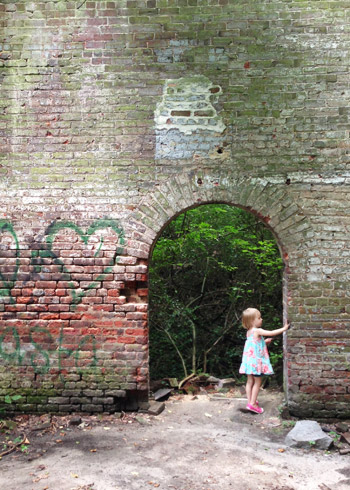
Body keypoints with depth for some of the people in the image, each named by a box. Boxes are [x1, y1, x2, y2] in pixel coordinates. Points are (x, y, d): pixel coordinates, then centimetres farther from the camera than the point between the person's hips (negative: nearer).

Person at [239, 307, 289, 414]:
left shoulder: (249, 332, 10)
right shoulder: (258, 331, -16)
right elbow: (272, 333, -17)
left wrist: (264, 341, 17)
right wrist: (284, 328, -7)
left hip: (249, 360, 8)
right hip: (256, 361, -8)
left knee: (250, 381, 14)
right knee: (257, 382, 2)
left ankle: (250, 401, 22)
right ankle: (253, 403, 3)